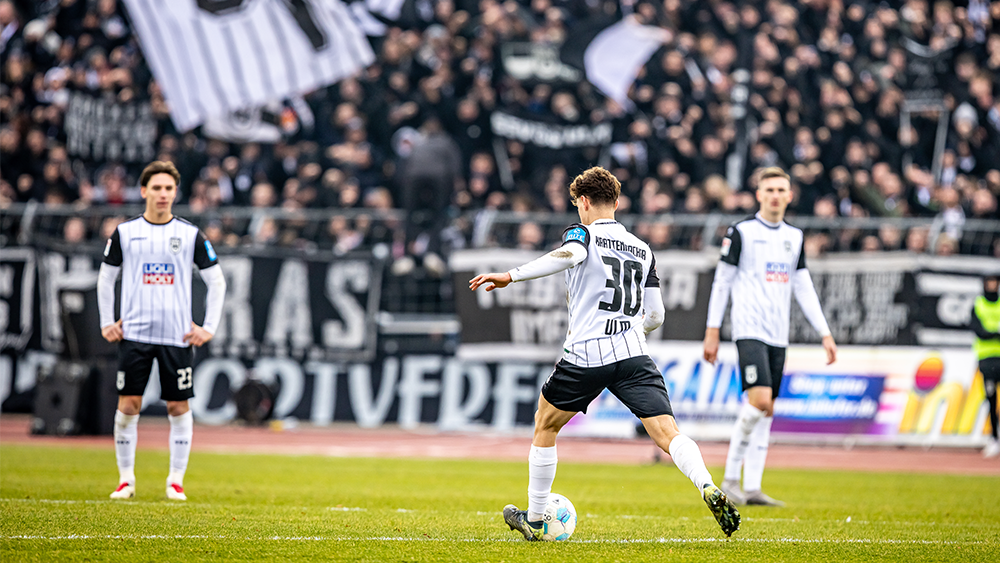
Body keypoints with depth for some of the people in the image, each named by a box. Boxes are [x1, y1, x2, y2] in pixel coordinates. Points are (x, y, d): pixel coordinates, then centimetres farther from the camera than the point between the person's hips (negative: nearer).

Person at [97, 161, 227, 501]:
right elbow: (106, 279, 14)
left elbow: (216, 282, 9)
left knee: (179, 406, -1)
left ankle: (176, 480, 7)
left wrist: (209, 327, 2)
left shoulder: (190, 235, 4)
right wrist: (107, 323, 7)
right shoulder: (125, 233, 6)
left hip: (177, 336, 0)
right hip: (134, 333, 0)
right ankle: (126, 479, 6)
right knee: (128, 405, -3)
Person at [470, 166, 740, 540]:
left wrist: (510, 276, -23)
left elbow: (567, 256, -20)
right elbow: (655, 317, 18)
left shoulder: (582, 233, 6)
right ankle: (708, 489, -37)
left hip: (585, 355, -3)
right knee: (667, 432, -8)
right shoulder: (642, 250, 20)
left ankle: (534, 520, 25)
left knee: (545, 425, 19)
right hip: (633, 354, 3)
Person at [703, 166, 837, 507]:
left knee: (766, 412, 3)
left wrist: (825, 334, 12)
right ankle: (730, 478, -9)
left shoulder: (794, 237, 15)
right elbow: (721, 281, 0)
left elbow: (804, 288, 18)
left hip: (778, 335, 6)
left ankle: (752, 488, 6)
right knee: (759, 400, -19)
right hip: (749, 329, -6)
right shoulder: (742, 232, -1)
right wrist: (712, 331, -3)